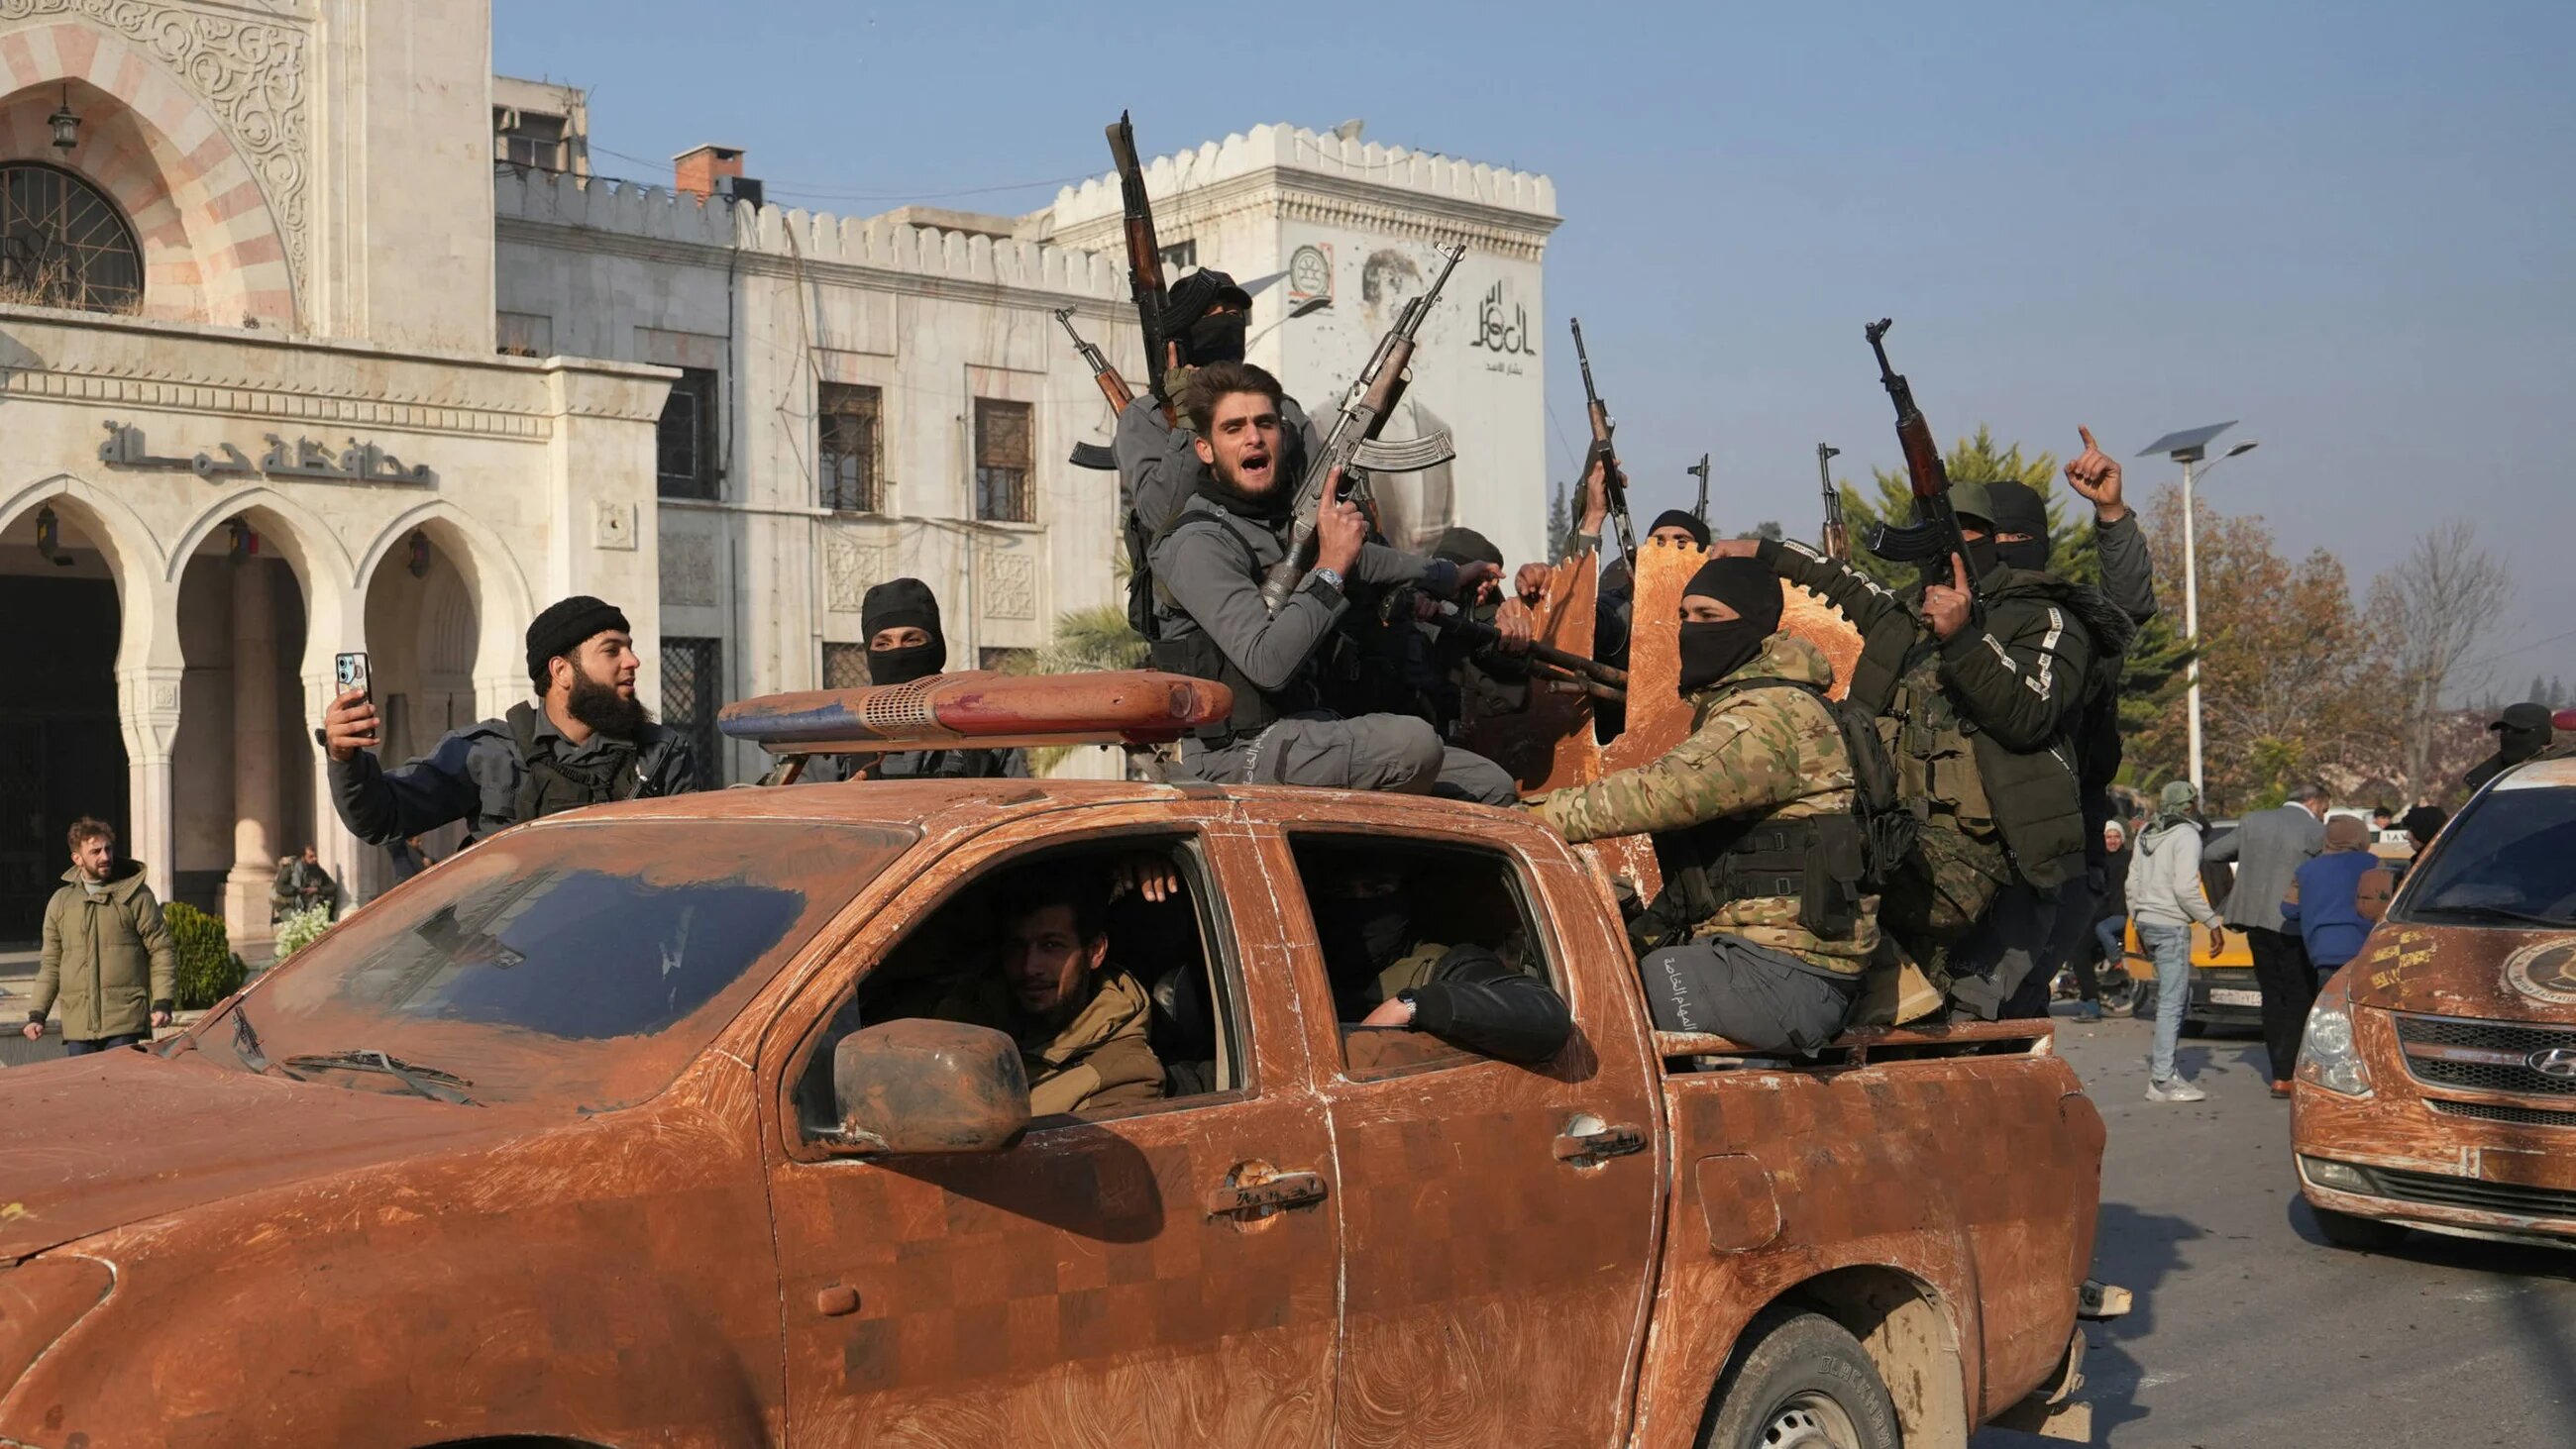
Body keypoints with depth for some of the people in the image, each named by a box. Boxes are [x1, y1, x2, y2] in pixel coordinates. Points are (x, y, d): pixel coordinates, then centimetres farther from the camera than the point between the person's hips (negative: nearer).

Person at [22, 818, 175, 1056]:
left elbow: (161, 951, 2)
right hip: (77, 1026, 3)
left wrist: (162, 1003, -8)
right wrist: (37, 1014, 9)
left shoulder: (135, 895, 3)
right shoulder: (61, 902, 13)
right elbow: (51, 964, 18)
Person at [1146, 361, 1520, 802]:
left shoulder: (1291, 516, 14)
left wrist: (1448, 576, 47)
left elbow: (1361, 559, 37)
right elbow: (1267, 665, -26)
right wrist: (1330, 570, -22)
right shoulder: (1198, 544, -14)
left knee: (1492, 787, 2)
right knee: (1412, 742, -31)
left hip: (1307, 728, 9)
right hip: (1236, 755, -9)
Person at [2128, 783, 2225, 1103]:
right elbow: (2185, 888, -19)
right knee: (2171, 1002, -6)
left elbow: (2133, 882, 17)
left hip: (2147, 923, 9)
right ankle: (2163, 1080, -6)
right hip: (2171, 925, -9)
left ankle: (2160, 1062, 16)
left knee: (2180, 996, 18)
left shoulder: (2147, 835, 15)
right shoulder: (2186, 835, -11)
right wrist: (2213, 922, -13)